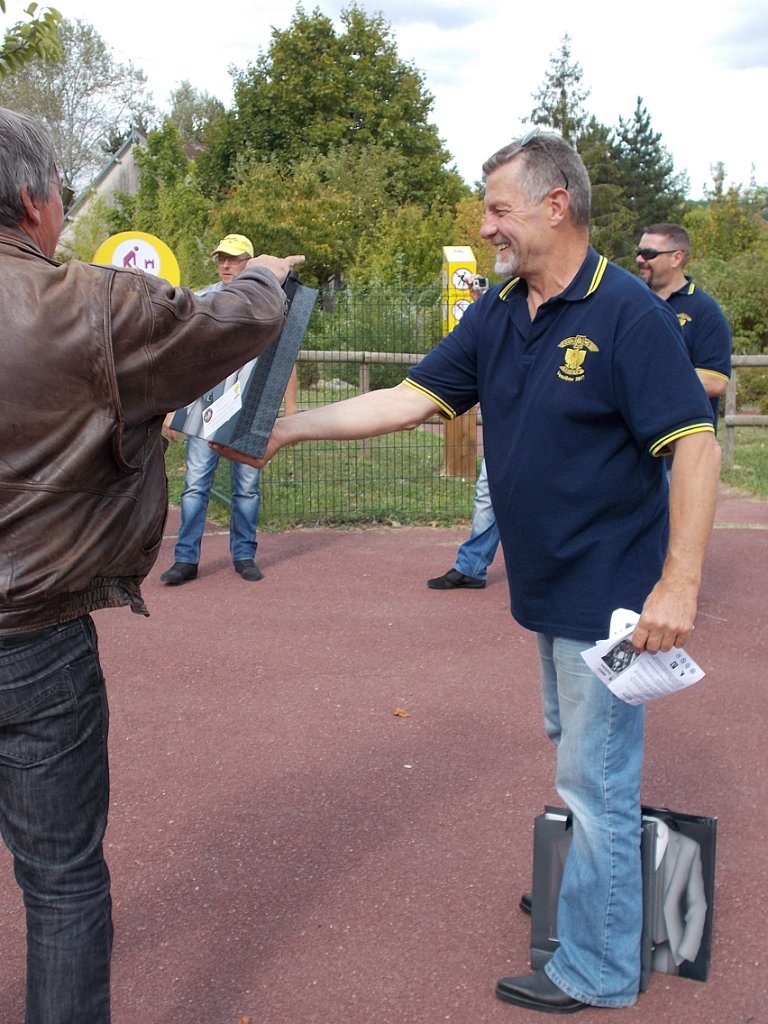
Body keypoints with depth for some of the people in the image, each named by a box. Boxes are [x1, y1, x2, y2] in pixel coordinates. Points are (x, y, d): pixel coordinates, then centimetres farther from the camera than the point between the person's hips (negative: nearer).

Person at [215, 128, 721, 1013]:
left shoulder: (628, 312, -17)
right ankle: (592, 888, 43)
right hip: (548, 588, 8)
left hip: (611, 595, -7)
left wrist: (679, 583, -24)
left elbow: (695, 443, -19)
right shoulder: (495, 315, 5)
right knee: (576, 753, 22)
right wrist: (288, 429, -3)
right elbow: (411, 400, 3)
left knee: (596, 781, 3)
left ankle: (597, 971, 19)